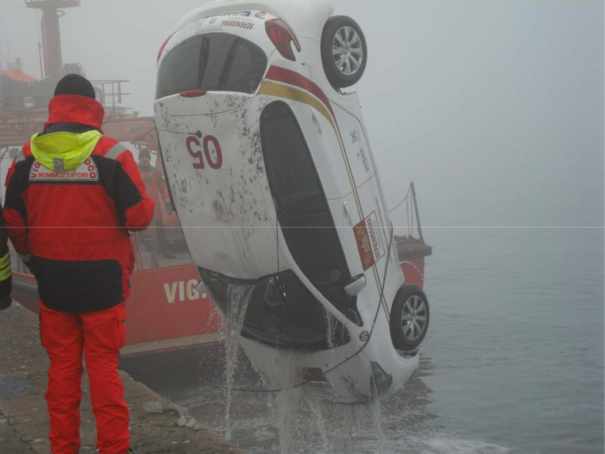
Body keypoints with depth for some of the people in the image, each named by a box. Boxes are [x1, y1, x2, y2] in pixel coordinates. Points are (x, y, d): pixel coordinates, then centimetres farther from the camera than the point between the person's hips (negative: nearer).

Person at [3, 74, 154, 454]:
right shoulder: (112, 154, -11)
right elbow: (139, 216, -12)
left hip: (52, 282, 3)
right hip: (102, 281, -2)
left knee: (62, 368, 13)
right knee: (103, 367, 6)